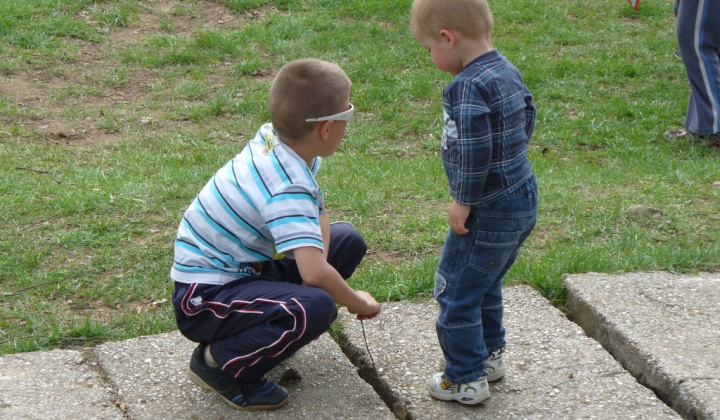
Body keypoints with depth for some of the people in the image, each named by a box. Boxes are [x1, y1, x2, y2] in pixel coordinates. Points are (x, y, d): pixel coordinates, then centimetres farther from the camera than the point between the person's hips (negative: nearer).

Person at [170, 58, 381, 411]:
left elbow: (318, 210, 11)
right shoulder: (286, 189, -30)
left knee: (347, 240, 10)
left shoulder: (274, 137, -4)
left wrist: (319, 252, -8)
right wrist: (357, 303, -18)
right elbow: (315, 274, -38)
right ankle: (218, 364, -11)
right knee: (316, 307, -34)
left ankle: (270, 329, 13)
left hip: (249, 267, 10)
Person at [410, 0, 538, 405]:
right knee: (485, 284, 26)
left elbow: (473, 151, -31)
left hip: (489, 212, -10)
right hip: (523, 199, 10)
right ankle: (490, 354, 39)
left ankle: (465, 379, 12)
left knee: (457, 291, 4)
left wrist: (463, 201, -20)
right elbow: (527, 114, 21)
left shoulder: (468, 87, -24)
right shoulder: (507, 71, 6)